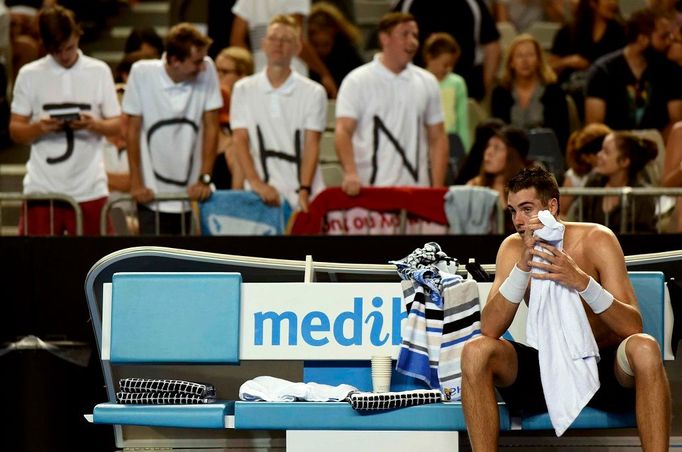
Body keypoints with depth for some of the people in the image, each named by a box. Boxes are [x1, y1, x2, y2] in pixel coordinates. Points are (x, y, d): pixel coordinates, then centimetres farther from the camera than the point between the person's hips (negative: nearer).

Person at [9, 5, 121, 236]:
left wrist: (94, 125, -15)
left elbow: (116, 124, 7)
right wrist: (39, 127, -16)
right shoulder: (29, 75, 4)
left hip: (89, 189, 0)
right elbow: (16, 130, 5)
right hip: (42, 189, 0)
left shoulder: (99, 72, 6)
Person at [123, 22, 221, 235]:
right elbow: (133, 130, -3)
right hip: (153, 195, -1)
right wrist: (136, 184, -6)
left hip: (191, 194, 1)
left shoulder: (206, 71, -6)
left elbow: (211, 127, -2)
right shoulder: (142, 73, -9)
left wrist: (205, 178, -8)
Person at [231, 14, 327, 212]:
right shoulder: (243, 90, 9)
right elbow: (240, 141, 3)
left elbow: (312, 144, -1)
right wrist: (256, 182, -12)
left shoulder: (313, 92, 5)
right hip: (261, 196, 1)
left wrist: (304, 191, -14)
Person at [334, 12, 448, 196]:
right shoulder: (357, 82, -2)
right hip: (371, 189, -4)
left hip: (416, 190, 4)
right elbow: (343, 132, -11)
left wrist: (437, 188, 2)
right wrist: (351, 173, -28)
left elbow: (437, 139, 12)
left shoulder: (427, 83, 10)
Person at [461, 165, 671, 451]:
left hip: (604, 367, -2)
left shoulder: (596, 240, -9)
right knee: (476, 351, -23)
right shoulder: (513, 248, -2)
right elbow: (489, 330, -14)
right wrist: (523, 266, -25)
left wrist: (582, 282, -34)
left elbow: (633, 327, -18)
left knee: (643, 348, -35)